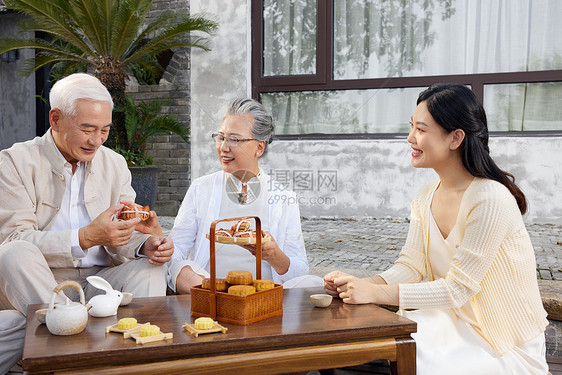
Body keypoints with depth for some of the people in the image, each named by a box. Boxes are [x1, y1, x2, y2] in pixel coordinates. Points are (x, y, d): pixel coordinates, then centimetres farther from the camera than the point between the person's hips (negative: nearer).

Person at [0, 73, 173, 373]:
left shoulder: (114, 164, 11)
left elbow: (123, 240, 10)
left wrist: (146, 245, -16)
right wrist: (86, 238, -27)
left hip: (97, 281, 3)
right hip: (32, 286, -3)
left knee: (149, 268, -22)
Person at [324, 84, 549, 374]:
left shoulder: (491, 200, -24)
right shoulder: (425, 199, 1)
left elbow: (457, 289, -24)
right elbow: (411, 265, 0)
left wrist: (375, 293, -27)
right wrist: (360, 285, -19)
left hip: (505, 345, -6)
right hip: (454, 322, 6)